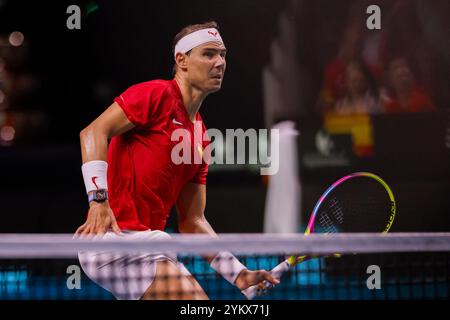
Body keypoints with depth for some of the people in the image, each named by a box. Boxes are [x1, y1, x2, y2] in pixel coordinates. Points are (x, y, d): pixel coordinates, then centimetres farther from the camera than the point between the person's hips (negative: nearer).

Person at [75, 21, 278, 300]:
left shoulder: (200, 137, 21)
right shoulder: (158, 94, -3)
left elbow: (192, 221, 19)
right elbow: (94, 132, -14)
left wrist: (239, 274, 10)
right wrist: (99, 200, -26)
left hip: (146, 241, 9)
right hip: (115, 233, -9)